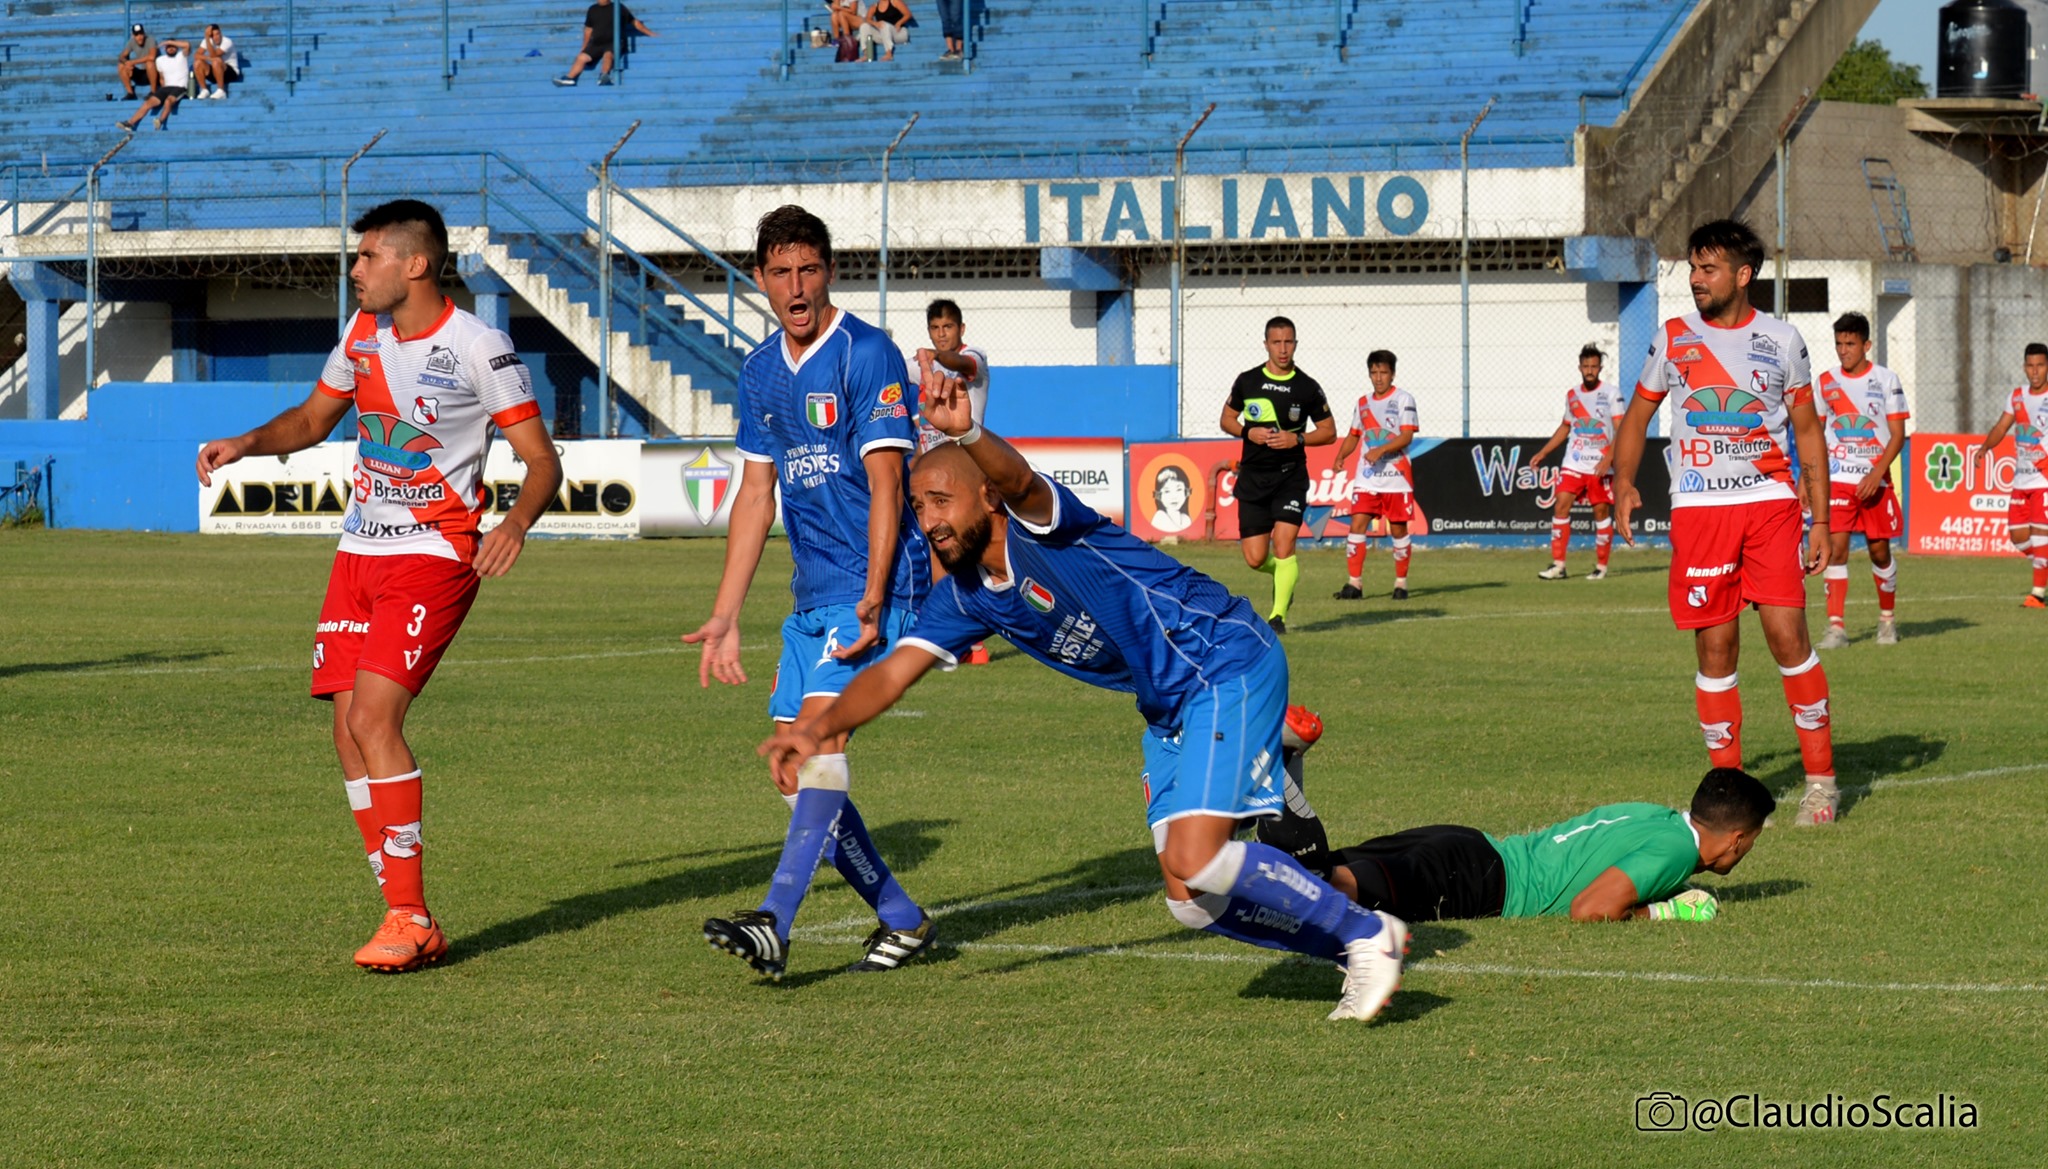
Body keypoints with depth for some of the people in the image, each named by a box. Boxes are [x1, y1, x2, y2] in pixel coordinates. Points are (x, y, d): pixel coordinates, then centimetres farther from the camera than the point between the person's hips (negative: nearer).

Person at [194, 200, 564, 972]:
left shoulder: (477, 349, -12)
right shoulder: (363, 333, 9)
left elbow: (542, 460, -10)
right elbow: (312, 419, 25)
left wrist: (517, 521, -30)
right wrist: (248, 443, 6)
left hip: (434, 556, -7)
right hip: (359, 552, 7)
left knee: (373, 717, -19)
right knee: (348, 727, -1)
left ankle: (409, 919, -11)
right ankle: (410, 922, 5)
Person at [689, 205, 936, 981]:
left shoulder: (867, 356, -10)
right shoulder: (760, 373, 12)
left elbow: (885, 485, -15)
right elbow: (757, 494, 18)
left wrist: (872, 602, -23)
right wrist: (725, 618, 16)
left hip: (875, 589, -8)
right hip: (811, 595, 8)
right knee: (792, 769, 5)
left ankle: (774, 925, -33)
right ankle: (902, 921, 18)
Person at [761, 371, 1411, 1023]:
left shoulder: (1037, 524, -19)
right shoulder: (963, 599, 4)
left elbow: (1019, 482, -43)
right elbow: (893, 674, -3)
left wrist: (968, 434, -66)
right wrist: (823, 725, -23)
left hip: (1229, 665, -9)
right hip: (1167, 710, 9)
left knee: (1197, 860, -22)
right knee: (1192, 903, 3)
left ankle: (1365, 935, -6)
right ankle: (1359, 949, 18)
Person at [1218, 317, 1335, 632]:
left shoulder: (1308, 387, -1)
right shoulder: (1247, 381, 4)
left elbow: (1329, 431, 6)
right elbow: (1226, 419, 14)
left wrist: (1298, 439, -12)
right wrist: (1248, 432, -7)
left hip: (1290, 476, -2)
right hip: (1252, 476, 2)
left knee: (1284, 544, -17)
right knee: (1255, 559, 0)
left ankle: (1278, 615, -11)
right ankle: (1284, 574, 35)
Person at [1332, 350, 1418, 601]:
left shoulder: (1403, 399, -2)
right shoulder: (1363, 403, 13)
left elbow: (1407, 436, -11)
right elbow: (1354, 434, 22)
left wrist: (1381, 450, -23)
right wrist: (1340, 457, 4)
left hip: (1396, 476, -4)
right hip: (1366, 478, 4)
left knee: (1398, 529, 2)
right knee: (1357, 523, -7)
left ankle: (1401, 582, 15)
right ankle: (1354, 583, -6)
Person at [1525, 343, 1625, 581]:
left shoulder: (1611, 394, -4)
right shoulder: (1572, 395, 10)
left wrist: (1608, 459, -19)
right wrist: (1543, 453, 19)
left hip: (1601, 467, -4)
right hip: (1573, 463, 4)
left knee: (1601, 510, 0)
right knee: (1562, 505, -7)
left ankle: (1601, 566, 12)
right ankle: (1558, 565, -5)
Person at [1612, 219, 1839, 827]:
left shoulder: (1780, 339, 5)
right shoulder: (1672, 340, 7)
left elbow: (1808, 431, 11)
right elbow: (1637, 416, 15)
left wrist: (1821, 520, 5)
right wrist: (1623, 482, -3)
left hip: (1770, 503, -1)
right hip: (1697, 508, 1)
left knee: (1787, 634, -11)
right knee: (1715, 646, 1)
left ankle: (1820, 777, -1)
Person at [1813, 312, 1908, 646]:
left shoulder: (1886, 380, -1)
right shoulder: (1825, 383, 6)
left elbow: (1898, 434, -3)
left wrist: (1876, 474, -14)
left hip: (1875, 480, -1)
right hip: (1836, 478, 1)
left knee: (1879, 550, 7)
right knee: (1836, 547, -11)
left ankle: (1887, 618, 28)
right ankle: (1836, 626, -12)